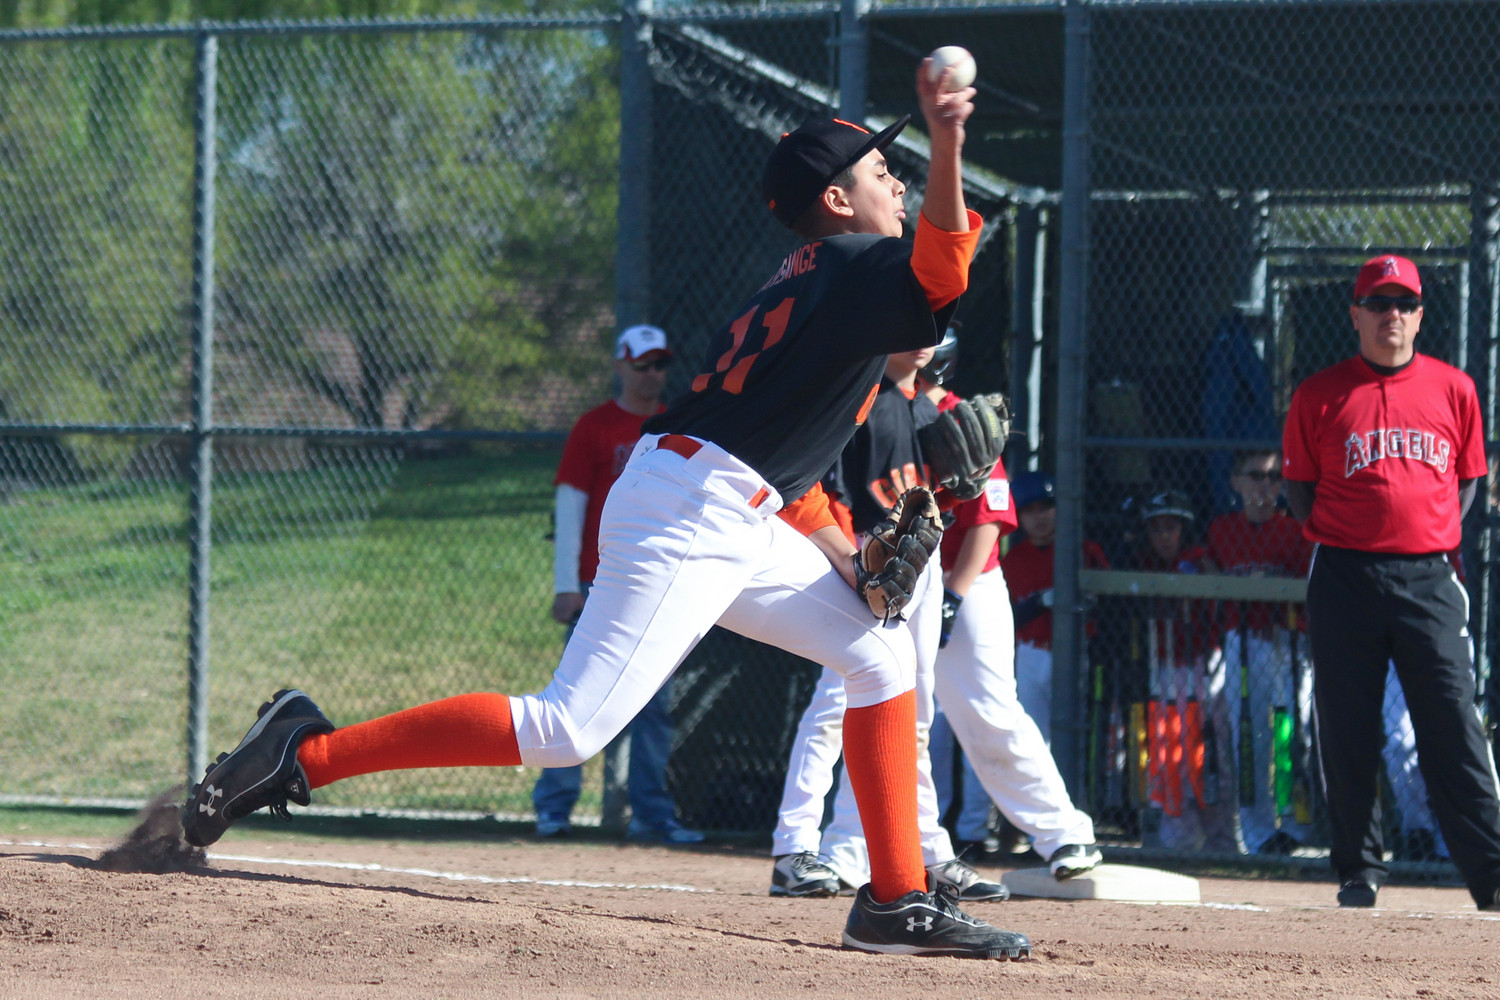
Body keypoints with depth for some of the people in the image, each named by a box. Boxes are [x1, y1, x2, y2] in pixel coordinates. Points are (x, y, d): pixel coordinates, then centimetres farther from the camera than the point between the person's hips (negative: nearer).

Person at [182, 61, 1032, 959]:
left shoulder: (810, 280, 22)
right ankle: (306, 754, -13)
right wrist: (948, 146, -40)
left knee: (882, 652, 13)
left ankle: (899, 902, 11)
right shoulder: (855, 269, -5)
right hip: (686, 517, -11)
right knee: (568, 731, -16)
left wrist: (844, 558, 16)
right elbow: (941, 272, -29)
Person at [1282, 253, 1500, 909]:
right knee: (1347, 735, 2)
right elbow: (1299, 485, 11)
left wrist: (1434, 536, 5)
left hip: (1428, 578, 0)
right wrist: (1334, 541, 0)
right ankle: (1359, 871, 12)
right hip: (1345, 577, 0)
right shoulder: (1320, 395, 5)